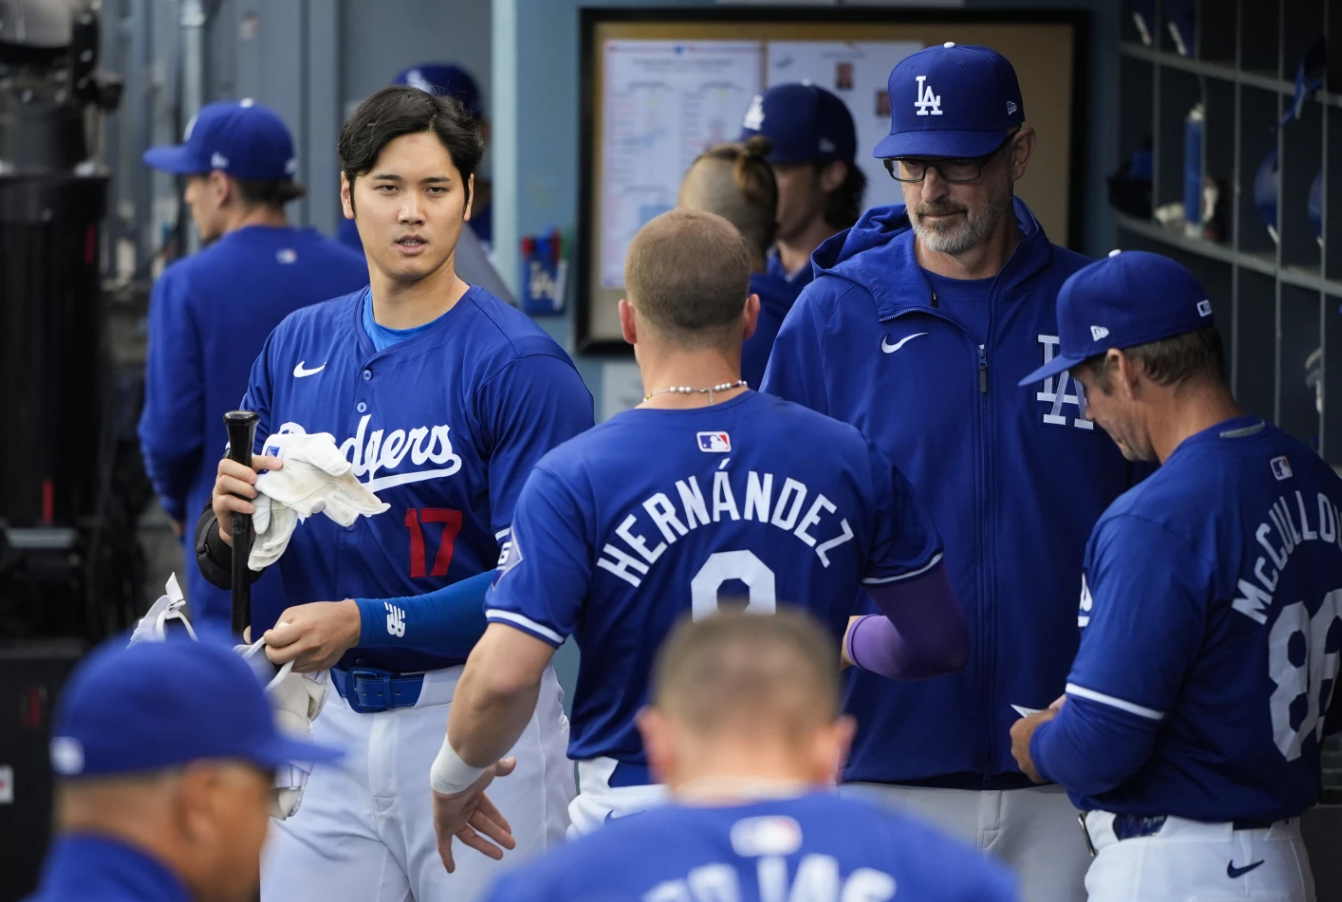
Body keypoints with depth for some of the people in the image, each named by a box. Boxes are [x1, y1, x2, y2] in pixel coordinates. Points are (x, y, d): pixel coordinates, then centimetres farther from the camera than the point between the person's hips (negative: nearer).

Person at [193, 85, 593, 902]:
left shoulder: (520, 365, -10)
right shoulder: (297, 346, 9)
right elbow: (228, 566, 13)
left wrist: (367, 623, -21)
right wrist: (227, 529, -10)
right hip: (333, 722, 5)